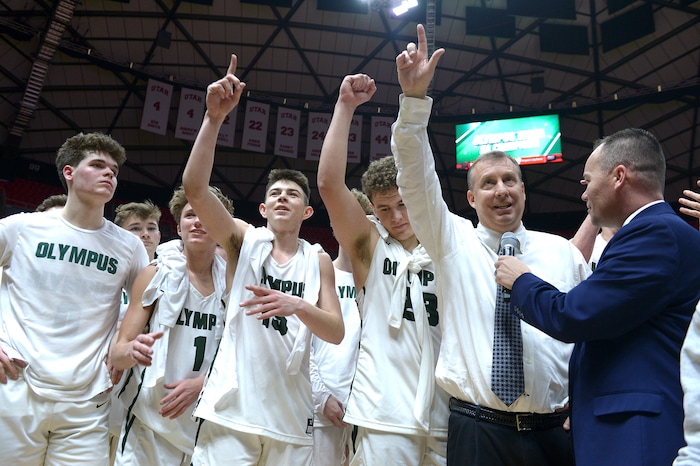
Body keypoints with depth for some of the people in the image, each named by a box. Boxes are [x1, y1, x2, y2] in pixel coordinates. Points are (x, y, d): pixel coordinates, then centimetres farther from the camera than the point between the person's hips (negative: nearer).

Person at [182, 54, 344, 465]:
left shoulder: (318, 260, 8)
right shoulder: (244, 239, 4)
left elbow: (336, 332, 1)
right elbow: (194, 187, -11)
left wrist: (296, 305, -18)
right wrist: (215, 117, -19)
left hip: (291, 416, 2)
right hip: (231, 411, -2)